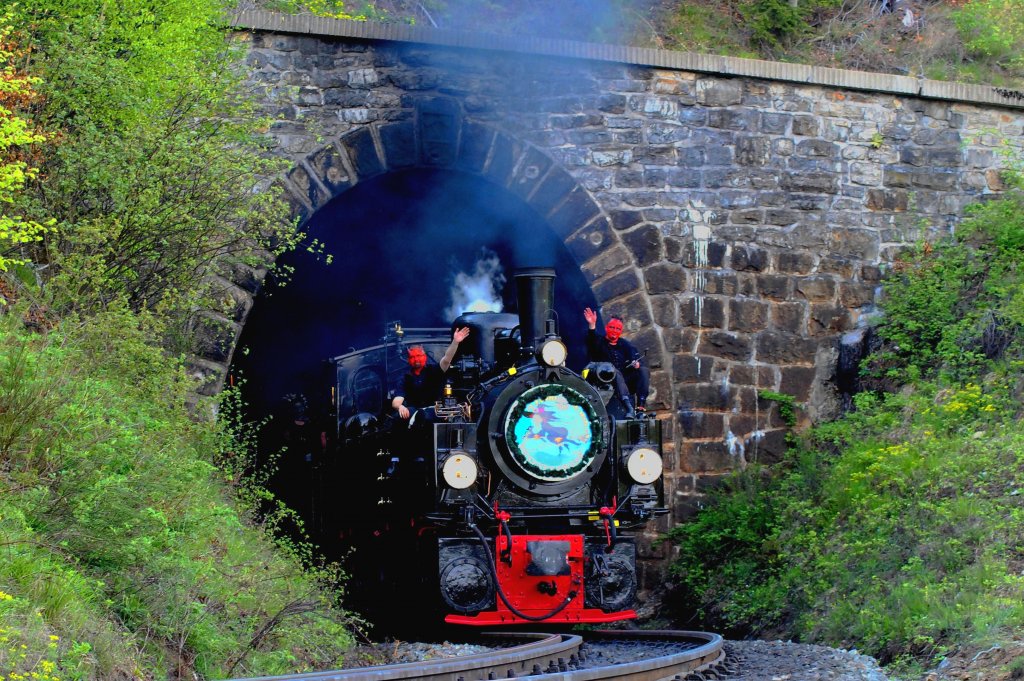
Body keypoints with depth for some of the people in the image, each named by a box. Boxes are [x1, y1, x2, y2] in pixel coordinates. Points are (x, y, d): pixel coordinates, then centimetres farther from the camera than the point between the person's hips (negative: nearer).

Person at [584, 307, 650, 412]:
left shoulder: (626, 345, 19)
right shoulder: (600, 343, 8)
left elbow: (635, 356, 7)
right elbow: (591, 340, -15)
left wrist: (637, 363, -19)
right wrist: (592, 325, -35)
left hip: (626, 382, 4)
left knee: (644, 370, -18)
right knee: (615, 371, -34)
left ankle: (641, 405, -33)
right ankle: (628, 404, -54)